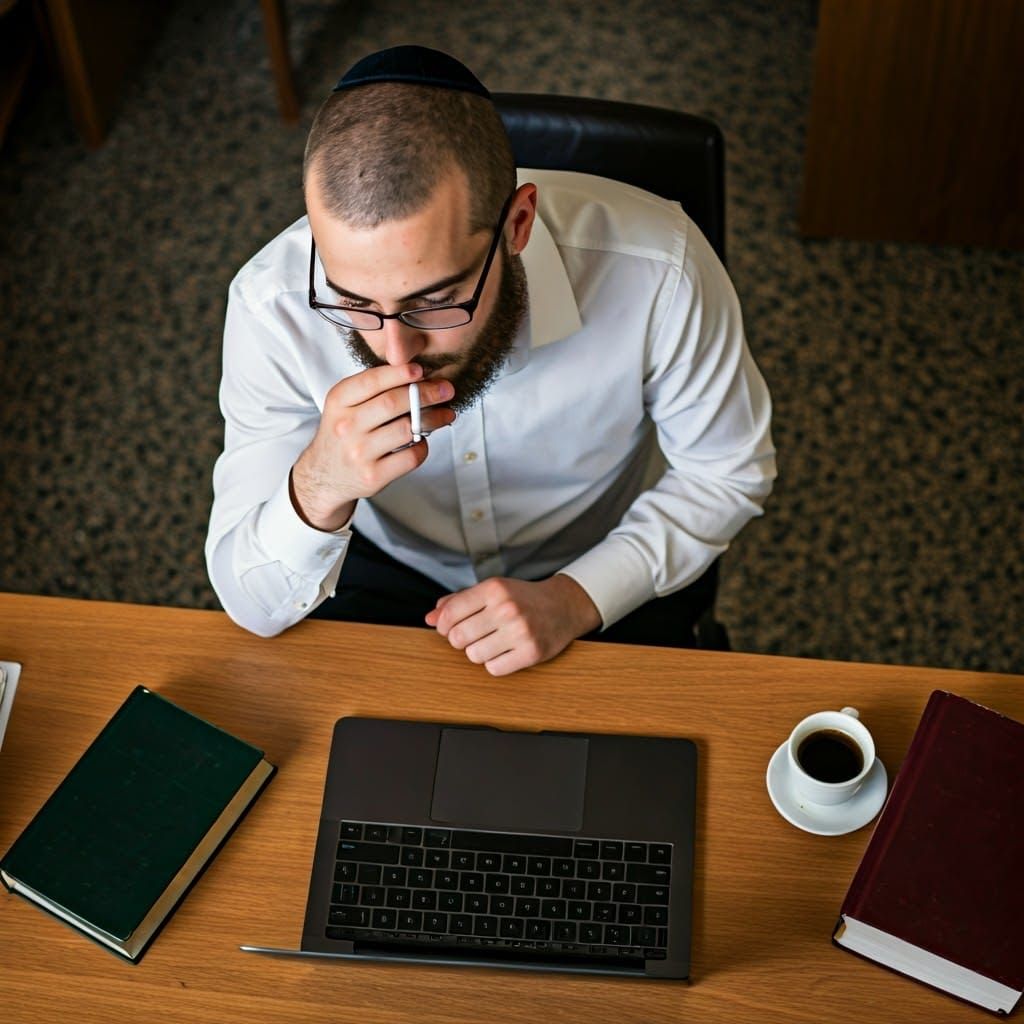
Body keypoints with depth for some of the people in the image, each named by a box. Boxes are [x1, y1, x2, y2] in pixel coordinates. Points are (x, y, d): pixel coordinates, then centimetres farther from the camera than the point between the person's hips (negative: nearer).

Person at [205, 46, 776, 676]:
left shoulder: (658, 265, -29)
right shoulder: (272, 304, -26)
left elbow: (729, 471, -10)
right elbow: (253, 603, -21)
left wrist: (576, 600, -23)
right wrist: (318, 491, -42)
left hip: (607, 576, 1)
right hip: (388, 572, 0)